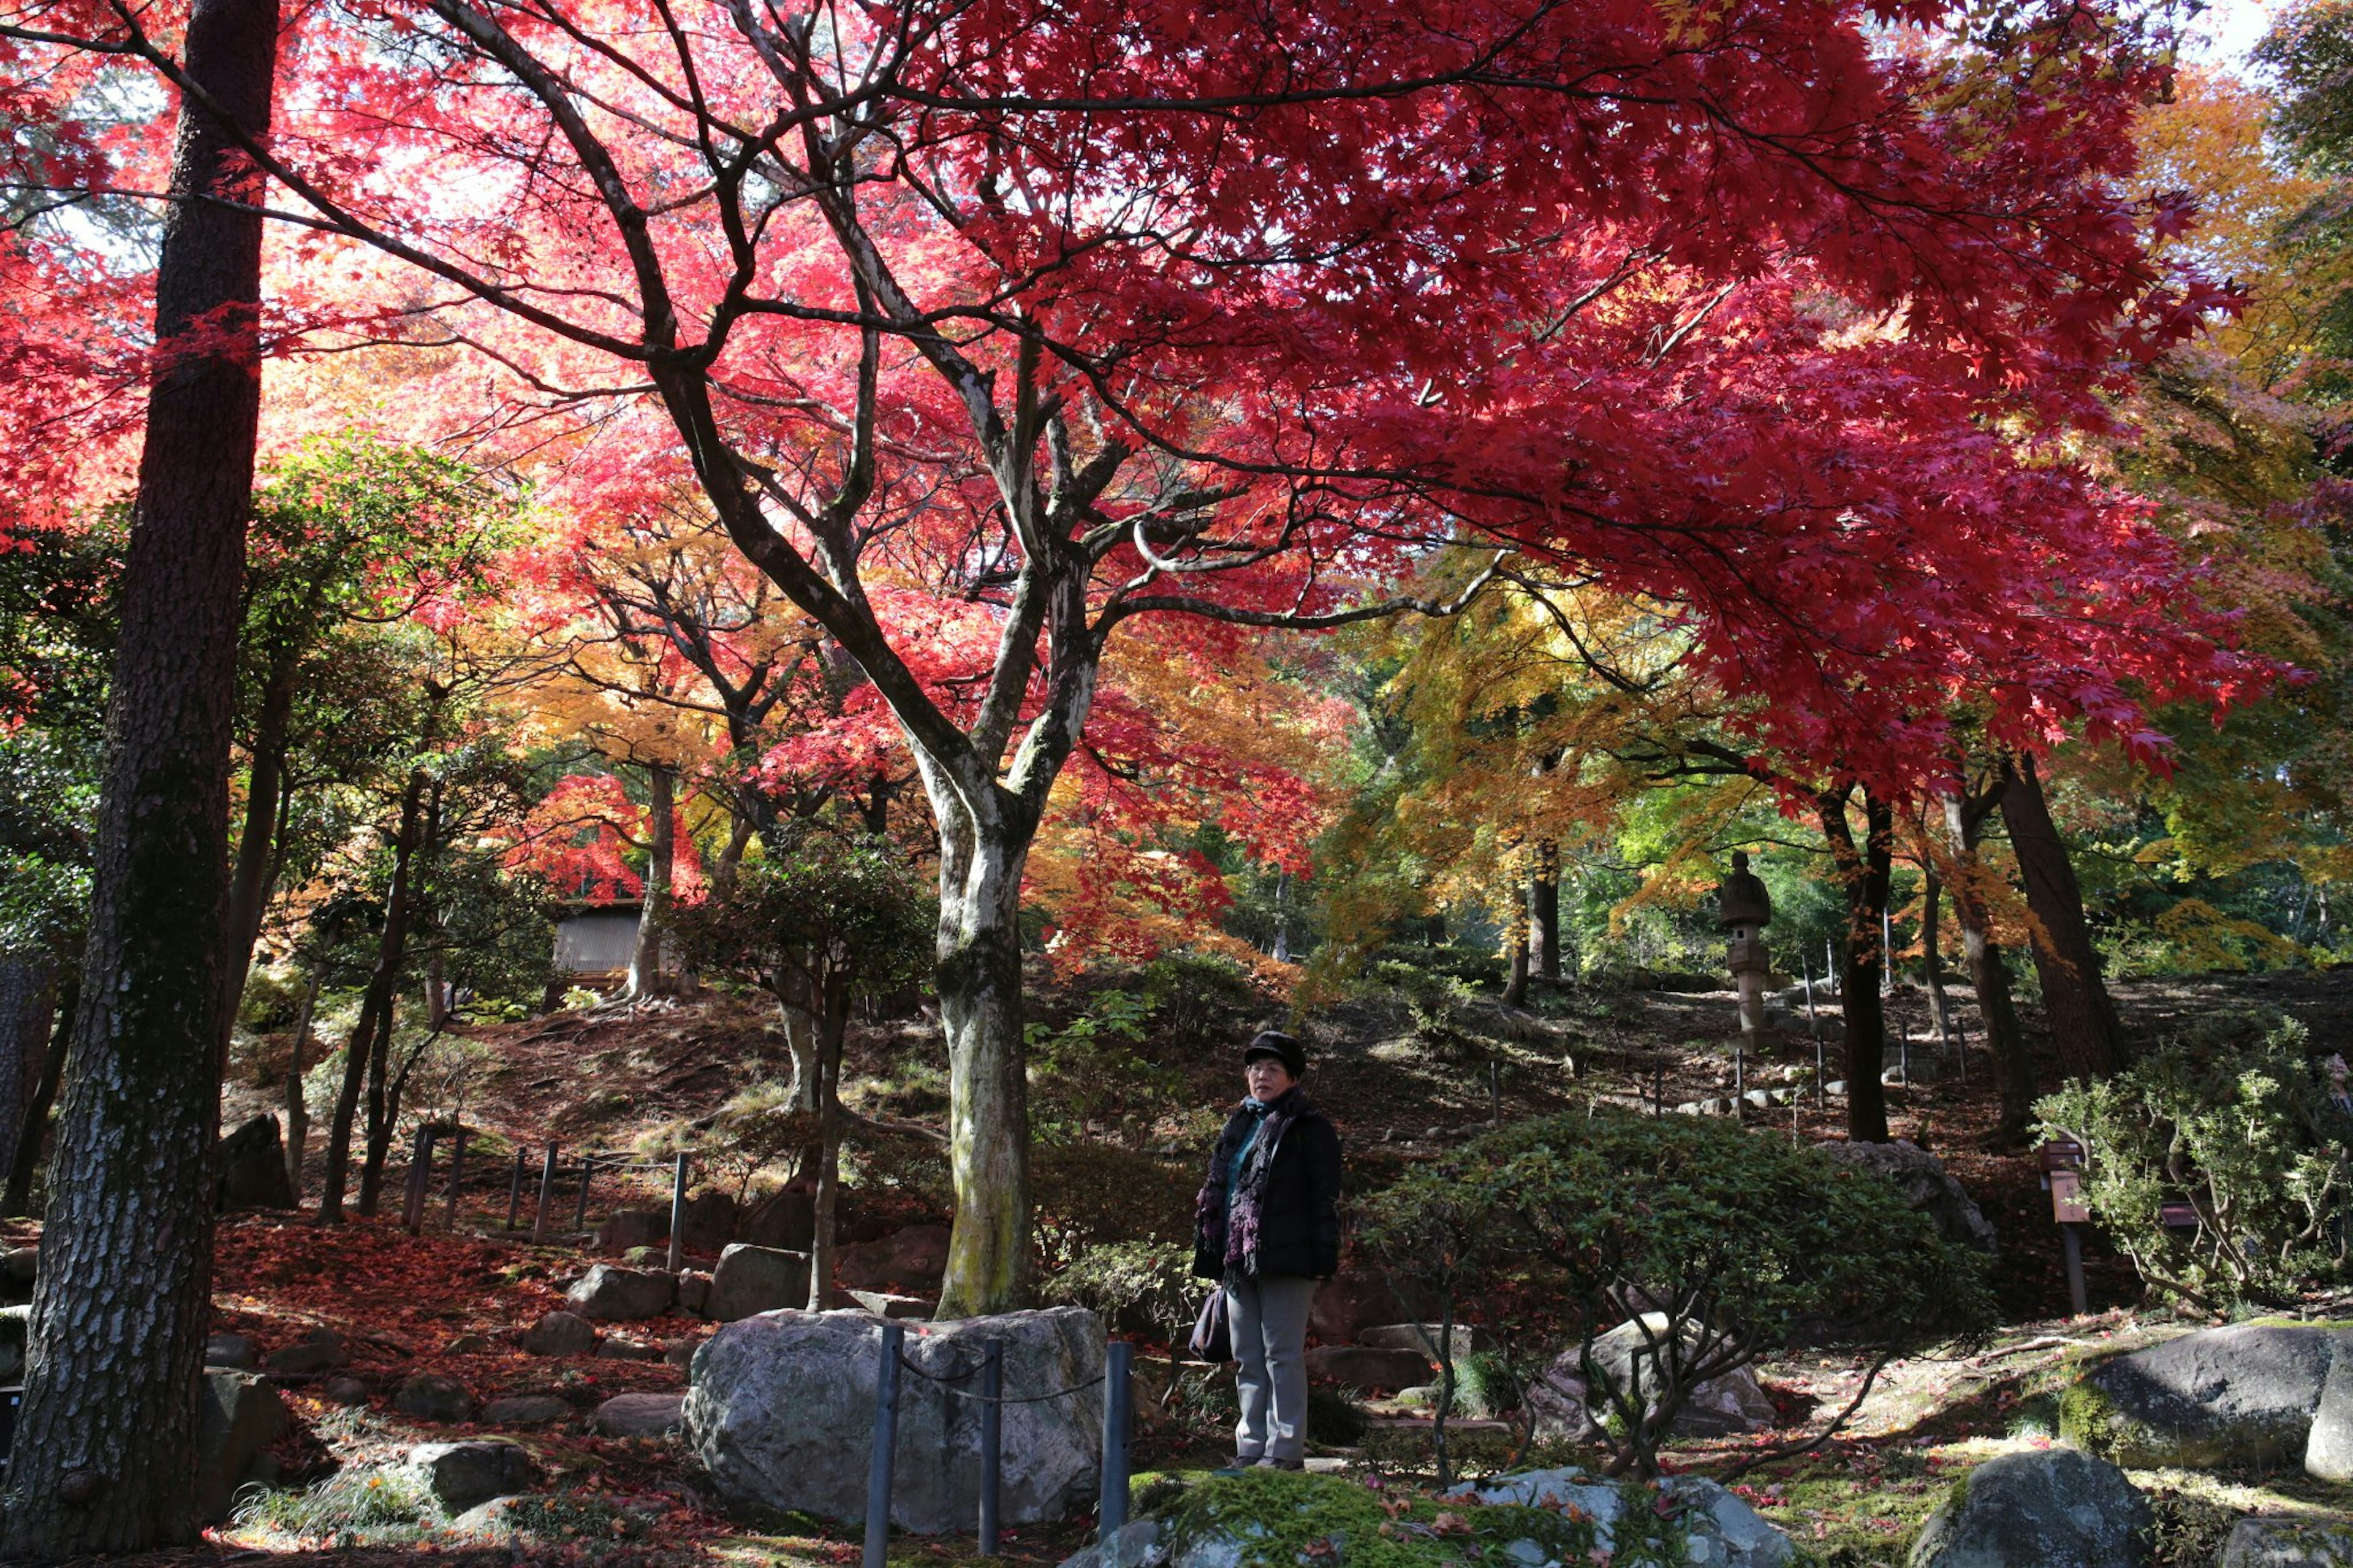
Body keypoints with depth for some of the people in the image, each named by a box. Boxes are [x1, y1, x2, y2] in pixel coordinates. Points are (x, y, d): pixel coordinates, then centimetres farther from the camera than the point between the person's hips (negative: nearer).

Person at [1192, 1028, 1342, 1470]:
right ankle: (1252, 1446, 18)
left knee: (1283, 1355, -4)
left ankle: (1285, 1450, 3)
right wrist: (1214, 1256, 18)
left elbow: (1325, 1197, -6)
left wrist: (1323, 1258, -14)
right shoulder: (1237, 1126, 18)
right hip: (1238, 1260, 7)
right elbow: (1217, 1192, 23)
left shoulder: (1310, 1128, -1)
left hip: (1285, 1260, -7)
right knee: (1248, 1359, 11)